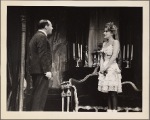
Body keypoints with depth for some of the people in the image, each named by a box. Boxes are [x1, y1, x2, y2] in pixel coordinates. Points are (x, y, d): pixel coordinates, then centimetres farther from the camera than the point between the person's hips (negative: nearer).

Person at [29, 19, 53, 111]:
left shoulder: (35, 37, 21)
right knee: (41, 94, -12)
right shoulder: (42, 37, -10)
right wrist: (47, 70, -20)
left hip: (35, 69, 10)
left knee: (36, 94, 11)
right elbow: (43, 55, -18)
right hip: (41, 70, -10)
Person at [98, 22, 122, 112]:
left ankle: (114, 110, -7)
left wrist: (106, 67, -15)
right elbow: (102, 57, 14)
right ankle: (109, 109, 11)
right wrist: (101, 67, -2)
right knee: (108, 92, 8)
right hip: (104, 69, 7)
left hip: (112, 68, -7)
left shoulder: (115, 42, -5)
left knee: (113, 91, -9)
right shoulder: (104, 43, 16)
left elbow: (114, 57, -13)